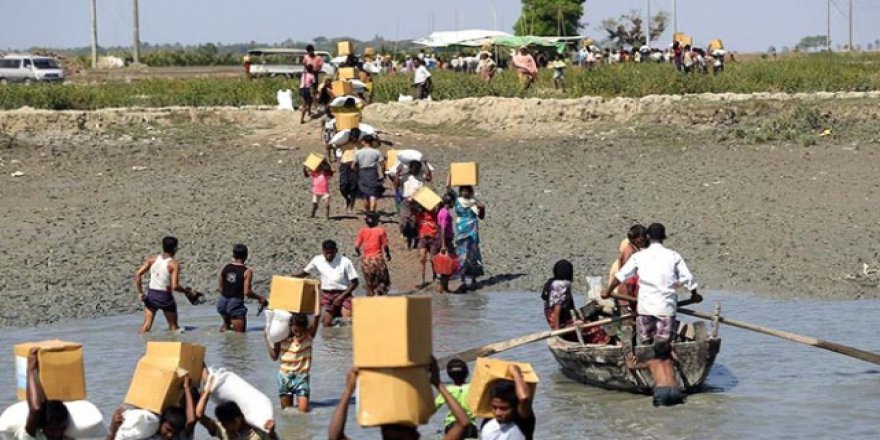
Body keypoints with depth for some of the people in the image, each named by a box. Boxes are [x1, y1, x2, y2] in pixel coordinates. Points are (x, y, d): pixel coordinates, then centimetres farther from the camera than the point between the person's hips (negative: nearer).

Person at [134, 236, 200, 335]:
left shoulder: (152, 259, 1)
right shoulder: (174, 264, -12)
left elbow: (137, 274, -5)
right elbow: (174, 286, -19)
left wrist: (140, 292, 1)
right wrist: (186, 291, -2)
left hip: (151, 294, 4)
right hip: (165, 297, -4)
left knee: (147, 325, 7)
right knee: (173, 326, 13)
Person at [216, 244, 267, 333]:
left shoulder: (225, 268, 3)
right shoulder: (247, 271, -10)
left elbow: (220, 288, 10)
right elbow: (247, 292, -15)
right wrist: (260, 298, 0)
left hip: (223, 302, 6)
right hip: (236, 304, -6)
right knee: (240, 333, 0)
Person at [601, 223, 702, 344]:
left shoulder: (639, 256, 3)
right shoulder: (673, 256, 2)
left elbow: (621, 275, 5)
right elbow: (687, 278, 6)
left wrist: (608, 290, 20)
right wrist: (694, 295, 24)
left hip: (645, 307, 1)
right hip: (666, 307, -1)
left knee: (645, 343, 10)